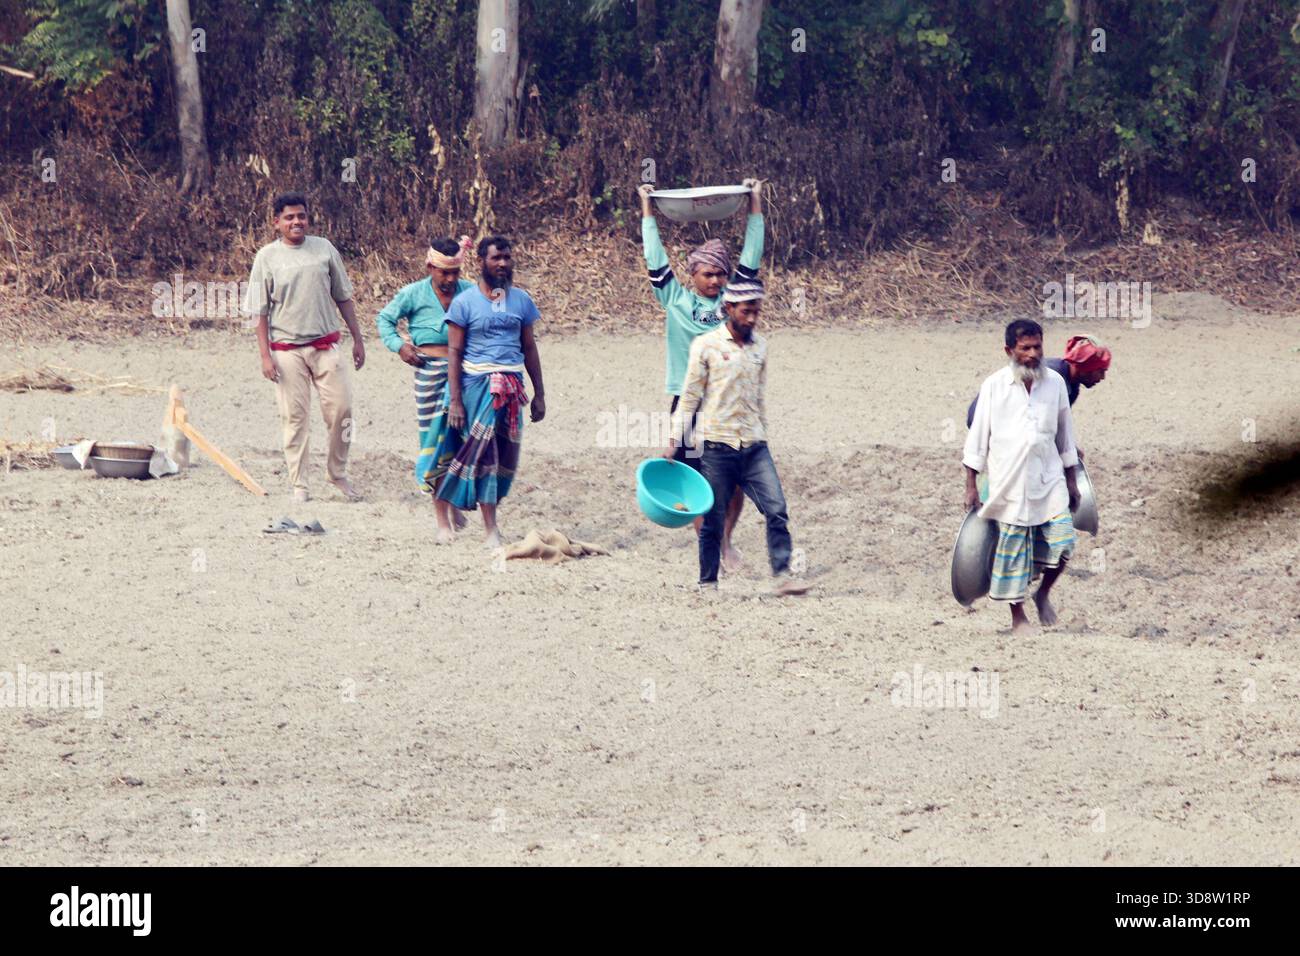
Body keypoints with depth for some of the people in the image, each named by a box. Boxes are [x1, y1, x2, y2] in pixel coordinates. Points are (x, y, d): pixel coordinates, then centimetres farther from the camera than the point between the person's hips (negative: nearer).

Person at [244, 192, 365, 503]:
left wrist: (357, 338, 13)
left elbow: (343, 297, 15)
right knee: (294, 416, -1)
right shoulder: (267, 257, 0)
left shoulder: (324, 249, 7)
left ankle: (338, 474, 15)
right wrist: (265, 356, -6)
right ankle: (299, 485, 6)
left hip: (326, 345, 2)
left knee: (340, 408, -3)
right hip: (287, 349, -2)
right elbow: (261, 311, 0)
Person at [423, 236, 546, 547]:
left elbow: (529, 348, 15)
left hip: (512, 385, 4)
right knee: (483, 451, -7)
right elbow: (454, 351, -3)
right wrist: (455, 400, -9)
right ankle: (490, 530, -6)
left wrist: (539, 394, 12)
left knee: (506, 454, 4)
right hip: (478, 382, -4)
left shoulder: (520, 300, 10)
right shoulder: (465, 302, -2)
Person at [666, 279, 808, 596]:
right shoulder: (706, 345, -4)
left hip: (754, 446, 4)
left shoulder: (760, 346, 11)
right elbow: (690, 397, -1)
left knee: (776, 509, -10)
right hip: (717, 445, -4)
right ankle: (708, 583, 12)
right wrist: (675, 441, -4)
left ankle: (783, 575, -9)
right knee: (714, 520, 1)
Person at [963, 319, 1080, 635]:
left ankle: (1044, 594, 19)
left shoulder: (1055, 382, 4)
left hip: (1049, 479, 2)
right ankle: (1018, 616, 15)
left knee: (1062, 542, -8)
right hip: (1008, 483, -2)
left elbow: (1065, 434, 12)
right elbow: (977, 437, 1)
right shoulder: (994, 386, -3)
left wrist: (1071, 481, 14)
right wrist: (971, 486, -1)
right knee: (1013, 548, 1)